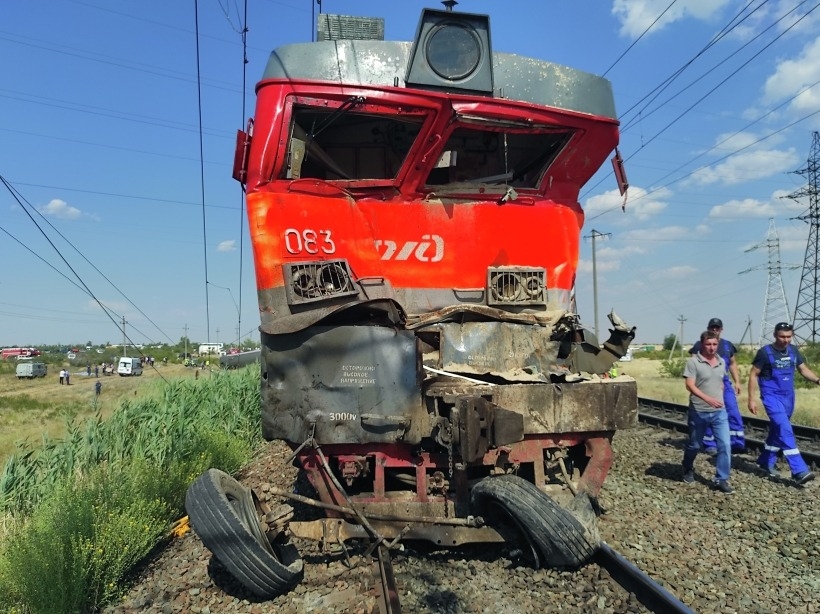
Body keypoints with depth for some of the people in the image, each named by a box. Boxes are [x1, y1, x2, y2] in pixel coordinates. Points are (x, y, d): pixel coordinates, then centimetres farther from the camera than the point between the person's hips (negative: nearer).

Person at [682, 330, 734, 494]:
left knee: (725, 445, -4)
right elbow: (690, 386, -20)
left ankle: (721, 480, 6)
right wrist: (707, 399, -32)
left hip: (719, 412, 4)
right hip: (698, 412, -4)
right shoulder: (693, 362, -13)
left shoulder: (721, 362, 6)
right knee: (695, 445, 11)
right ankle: (688, 470, 37)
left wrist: (720, 399, 16)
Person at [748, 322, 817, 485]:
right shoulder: (765, 352, -12)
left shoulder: (793, 351, 4)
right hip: (772, 397, -6)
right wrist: (751, 399, -11)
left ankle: (766, 461, 31)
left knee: (777, 430, 15)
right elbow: (753, 375, -8)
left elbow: (804, 369, 9)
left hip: (788, 397, 6)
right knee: (785, 430, -16)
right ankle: (799, 470, -19)